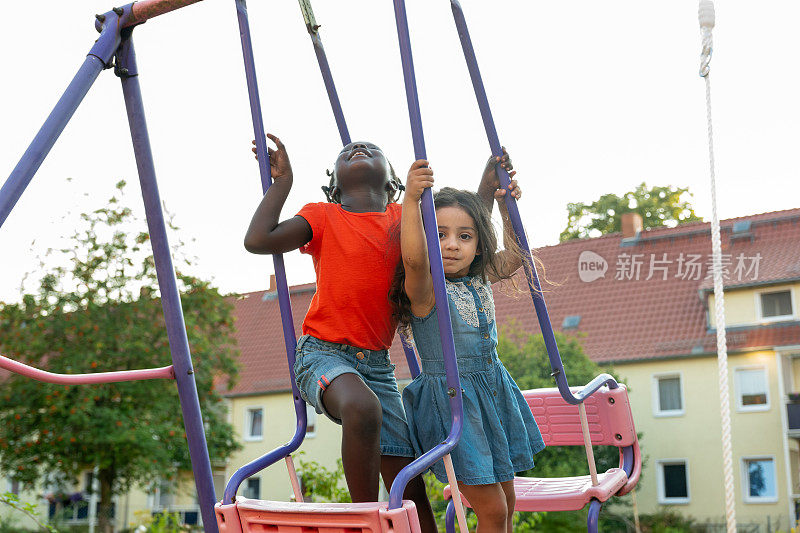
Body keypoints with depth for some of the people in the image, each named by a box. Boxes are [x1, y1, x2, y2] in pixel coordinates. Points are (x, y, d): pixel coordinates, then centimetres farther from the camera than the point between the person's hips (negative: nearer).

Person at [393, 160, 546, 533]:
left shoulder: (480, 280, 2)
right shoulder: (425, 288, -18)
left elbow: (515, 254, 19)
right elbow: (414, 258, -41)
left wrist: (506, 206, 8)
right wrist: (411, 199, -48)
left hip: (494, 393, 7)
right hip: (450, 400, -7)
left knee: (506, 498, 17)